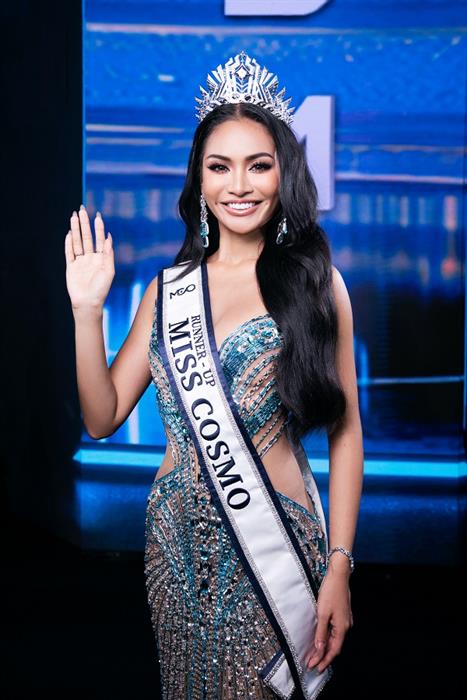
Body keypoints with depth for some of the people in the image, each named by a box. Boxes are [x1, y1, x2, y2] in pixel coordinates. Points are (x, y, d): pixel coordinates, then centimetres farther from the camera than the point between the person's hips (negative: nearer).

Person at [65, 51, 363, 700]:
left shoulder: (315, 282, -3)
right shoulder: (168, 289, 6)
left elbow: (344, 432, -4)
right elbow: (102, 417, 4)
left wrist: (339, 570, -9)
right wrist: (87, 310, -7)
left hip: (277, 537, -3)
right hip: (178, 538, 4)